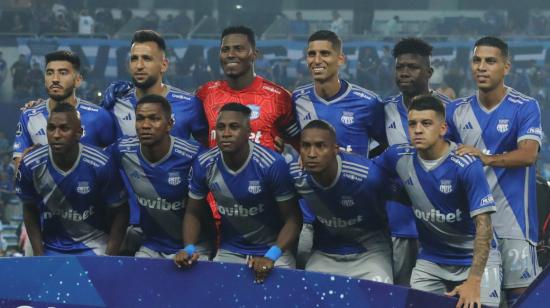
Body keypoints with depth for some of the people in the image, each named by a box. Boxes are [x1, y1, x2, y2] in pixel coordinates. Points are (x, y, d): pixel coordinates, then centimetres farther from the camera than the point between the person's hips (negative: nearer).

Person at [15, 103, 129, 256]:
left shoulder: (101, 165, -19)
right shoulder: (30, 166, -12)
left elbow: (120, 212, -7)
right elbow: (30, 211, 4)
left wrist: (109, 259, -11)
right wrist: (39, 256, 1)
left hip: (93, 247, -2)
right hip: (52, 248, 2)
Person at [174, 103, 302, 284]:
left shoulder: (273, 165, -20)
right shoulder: (204, 165, -9)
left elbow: (292, 219, -15)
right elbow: (193, 213, 4)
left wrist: (271, 257, -29)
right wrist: (189, 249, -14)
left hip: (272, 249, -3)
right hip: (229, 251, 3)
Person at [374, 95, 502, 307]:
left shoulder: (466, 166, -21)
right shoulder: (398, 156, -6)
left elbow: (483, 224, -25)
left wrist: (473, 281, -32)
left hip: (475, 259, -4)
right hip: (431, 260, 4)